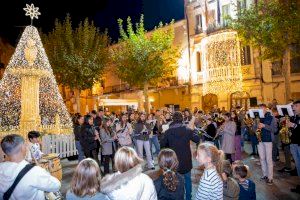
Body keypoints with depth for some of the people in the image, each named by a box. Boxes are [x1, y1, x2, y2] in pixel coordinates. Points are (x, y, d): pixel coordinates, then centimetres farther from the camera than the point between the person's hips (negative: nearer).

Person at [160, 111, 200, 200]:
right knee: (187, 179, 19)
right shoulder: (187, 130, -10)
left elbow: (162, 144, -6)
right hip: (186, 159, 0)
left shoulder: (168, 131, -9)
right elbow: (197, 139, -3)